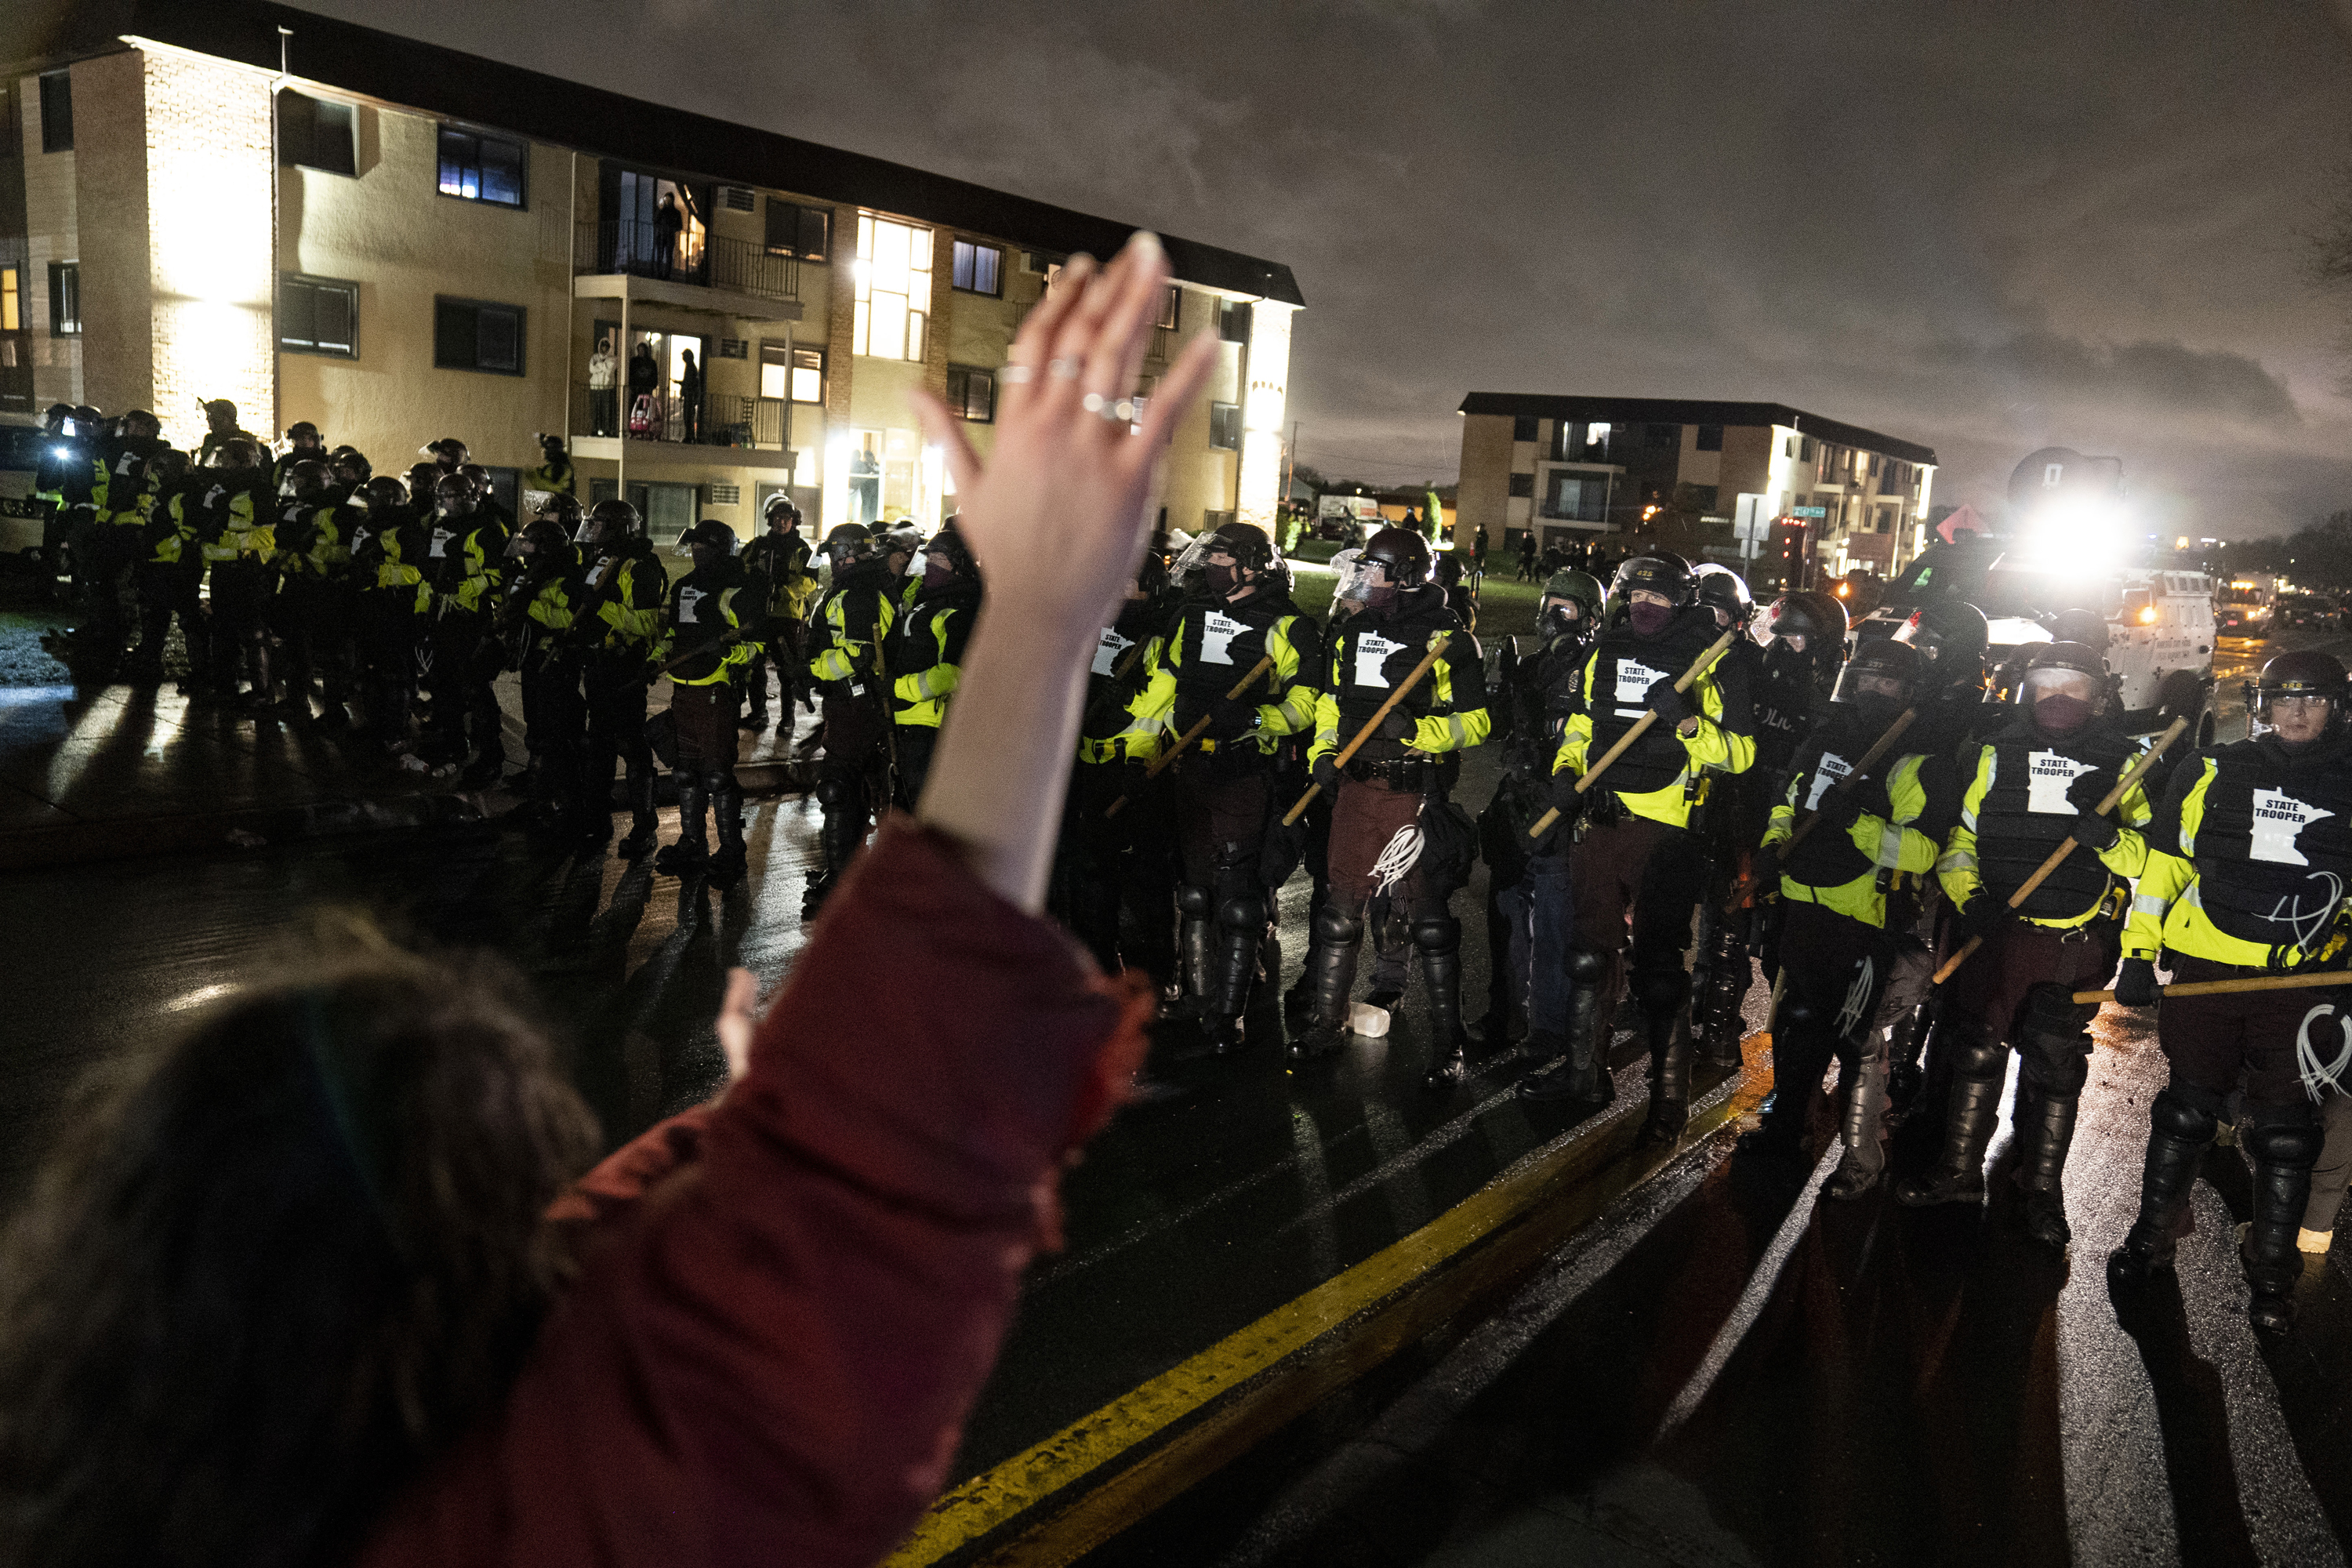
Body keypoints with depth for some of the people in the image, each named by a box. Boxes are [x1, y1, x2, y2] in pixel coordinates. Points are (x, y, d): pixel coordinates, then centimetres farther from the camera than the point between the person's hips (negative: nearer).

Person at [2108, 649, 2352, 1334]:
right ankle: (2150, 1238, 26)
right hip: (2203, 967, 0)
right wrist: (2139, 950, 3)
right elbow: (2161, 861, 6)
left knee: (2284, 1131, 7)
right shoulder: (2212, 772, 2)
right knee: (2187, 1111, 11)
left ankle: (2272, 1273, 21)